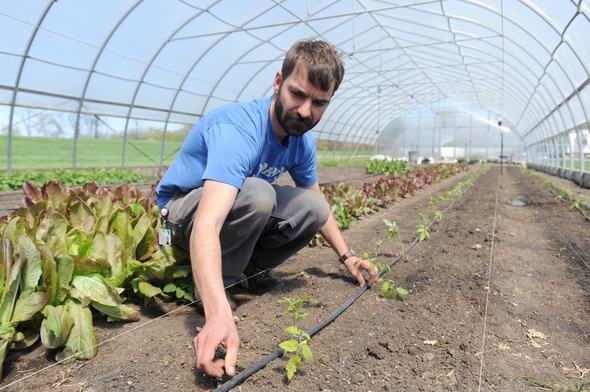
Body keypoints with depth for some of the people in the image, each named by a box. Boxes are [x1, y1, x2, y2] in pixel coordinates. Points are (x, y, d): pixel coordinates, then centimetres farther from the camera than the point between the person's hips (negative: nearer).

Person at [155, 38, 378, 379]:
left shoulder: (302, 140, -9)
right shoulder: (238, 130, -34)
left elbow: (317, 204, 8)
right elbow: (206, 225, -47)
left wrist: (346, 256, 1)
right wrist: (219, 314, -59)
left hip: (239, 209, 7)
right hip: (184, 211, -6)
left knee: (313, 208, -13)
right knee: (256, 193, -36)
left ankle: (251, 269, 3)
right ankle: (213, 285, -15)